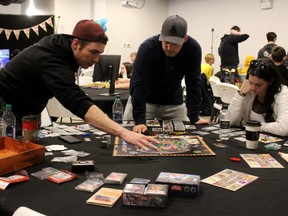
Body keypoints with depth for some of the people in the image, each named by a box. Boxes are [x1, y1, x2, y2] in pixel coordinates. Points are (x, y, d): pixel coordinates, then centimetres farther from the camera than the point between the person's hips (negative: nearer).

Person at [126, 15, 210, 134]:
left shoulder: (193, 49, -21)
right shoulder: (147, 47, -29)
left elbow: (193, 84, -16)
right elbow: (138, 85, -33)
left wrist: (194, 118, -20)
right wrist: (139, 121, -41)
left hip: (174, 103, 3)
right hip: (145, 101, -2)